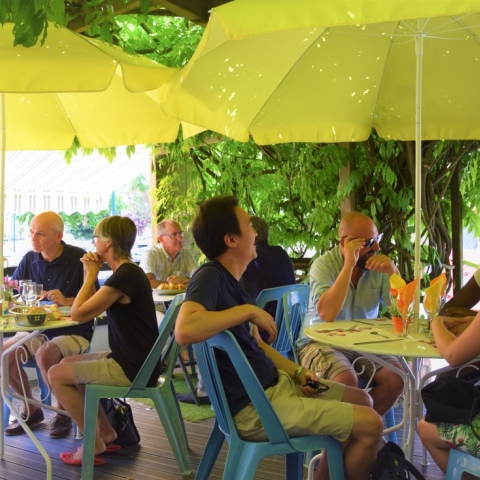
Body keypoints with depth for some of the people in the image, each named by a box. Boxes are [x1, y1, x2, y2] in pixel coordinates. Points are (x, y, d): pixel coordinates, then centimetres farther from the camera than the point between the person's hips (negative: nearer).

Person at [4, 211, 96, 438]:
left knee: (45, 355, -32)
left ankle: (64, 412, -5)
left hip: (73, 332, -5)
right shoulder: (29, 259, 4)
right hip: (37, 330, 6)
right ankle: (31, 410, 6)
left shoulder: (79, 258, -11)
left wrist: (66, 301, -28)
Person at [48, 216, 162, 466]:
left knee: (56, 375, -1)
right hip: (134, 361, 10)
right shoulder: (128, 271, 10)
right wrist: (90, 274, 4)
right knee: (67, 363, 21)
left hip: (133, 369, -10)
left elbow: (78, 314, -18)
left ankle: (94, 443, 7)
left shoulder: (124, 277, -22)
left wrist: (91, 275, -7)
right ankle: (106, 432, 22)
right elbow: (88, 308, 15)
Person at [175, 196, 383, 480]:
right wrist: (250, 310, -28)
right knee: (370, 425, -6)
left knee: (362, 400, 19)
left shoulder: (232, 278, 9)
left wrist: (296, 371, 5)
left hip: (273, 383, 10)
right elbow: (185, 331, -40)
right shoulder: (210, 277, -20)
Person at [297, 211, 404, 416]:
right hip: (322, 342, -4)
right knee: (347, 381, -31)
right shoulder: (324, 264, -12)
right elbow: (327, 314, -28)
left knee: (395, 377, -19)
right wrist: (348, 265, -27)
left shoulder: (378, 265, -1)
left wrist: (393, 272, -19)